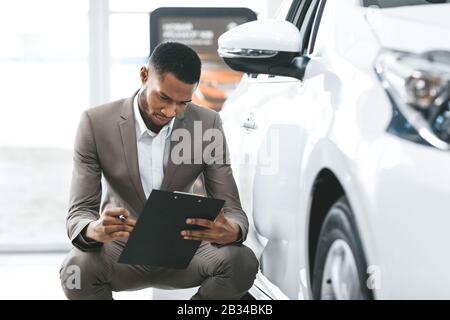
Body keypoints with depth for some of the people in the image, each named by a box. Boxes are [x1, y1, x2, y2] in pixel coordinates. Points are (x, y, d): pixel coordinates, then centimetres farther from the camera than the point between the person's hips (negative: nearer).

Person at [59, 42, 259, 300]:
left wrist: (231, 231, -38)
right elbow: (79, 213, -15)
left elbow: (232, 209, -11)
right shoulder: (97, 123, -14)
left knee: (242, 262, -28)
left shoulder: (207, 124, -10)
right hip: (121, 249, -1)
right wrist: (95, 231, -42)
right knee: (76, 268, -34)